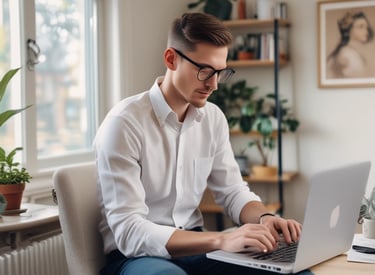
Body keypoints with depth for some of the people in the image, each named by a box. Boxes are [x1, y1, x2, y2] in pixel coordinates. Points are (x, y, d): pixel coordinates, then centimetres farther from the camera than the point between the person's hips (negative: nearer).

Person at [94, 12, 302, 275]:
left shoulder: (213, 118, 2)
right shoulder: (125, 123, -18)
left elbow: (233, 191, 10)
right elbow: (129, 232, -24)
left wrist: (264, 218, -13)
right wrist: (221, 239, -34)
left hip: (195, 246, 6)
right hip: (137, 254, -5)